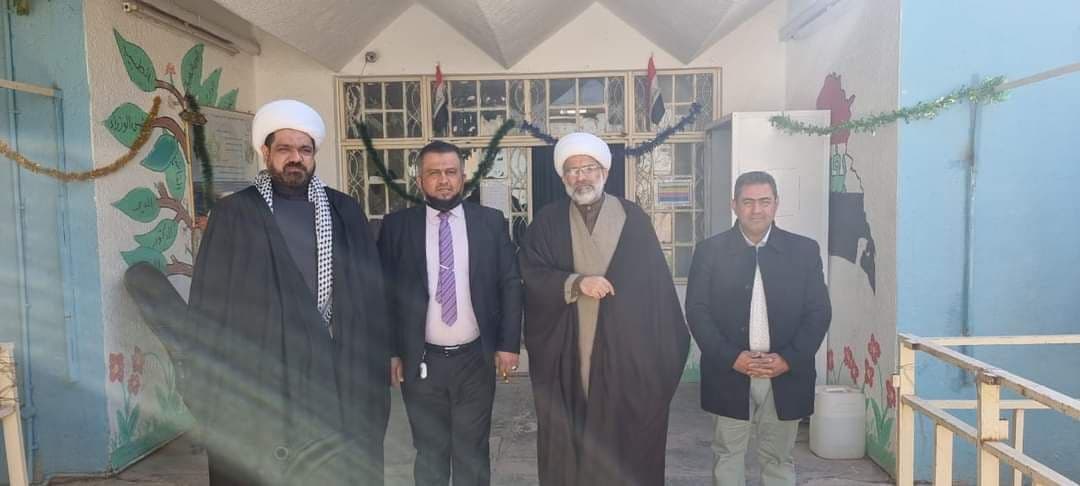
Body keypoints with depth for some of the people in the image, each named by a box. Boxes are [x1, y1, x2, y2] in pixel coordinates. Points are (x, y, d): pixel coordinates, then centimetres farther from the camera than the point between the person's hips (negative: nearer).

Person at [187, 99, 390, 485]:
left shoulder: (345, 212, 7)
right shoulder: (233, 214, 2)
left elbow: (371, 294, 6)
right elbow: (208, 307, 2)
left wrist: (373, 373, 2)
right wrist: (210, 388, -2)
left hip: (337, 381, 2)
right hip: (258, 384, -1)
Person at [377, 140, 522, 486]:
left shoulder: (491, 222, 1)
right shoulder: (396, 226, 0)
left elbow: (511, 285, 2)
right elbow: (384, 292, 1)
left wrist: (509, 344, -3)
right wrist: (390, 352, -2)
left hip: (476, 358, 0)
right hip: (420, 361, 0)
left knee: (472, 452, 14)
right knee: (430, 453, 15)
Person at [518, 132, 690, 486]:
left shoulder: (633, 219, 3)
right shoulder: (547, 223, 5)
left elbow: (657, 284, 3)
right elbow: (532, 274, -7)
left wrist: (670, 347, 1)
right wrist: (576, 282, -22)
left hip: (626, 352, 0)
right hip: (566, 356, 1)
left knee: (625, 439, 7)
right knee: (568, 441, 8)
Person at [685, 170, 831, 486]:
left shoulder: (804, 250, 3)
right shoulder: (710, 251, -1)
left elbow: (819, 312, 1)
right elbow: (697, 311, -4)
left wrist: (789, 359, -11)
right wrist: (731, 357, -14)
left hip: (786, 376, 1)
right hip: (729, 374, -1)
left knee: (778, 459, 13)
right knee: (728, 455, 10)